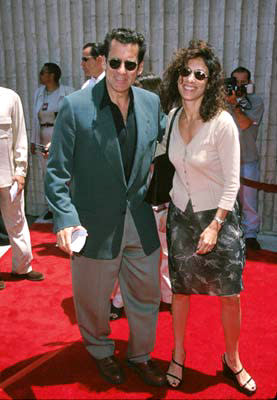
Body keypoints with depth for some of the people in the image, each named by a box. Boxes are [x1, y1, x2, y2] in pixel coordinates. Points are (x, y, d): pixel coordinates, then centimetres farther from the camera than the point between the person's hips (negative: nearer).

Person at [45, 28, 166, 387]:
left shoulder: (152, 104, -1)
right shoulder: (76, 106, -13)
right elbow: (57, 171, -13)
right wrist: (65, 218, -21)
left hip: (141, 223, 4)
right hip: (95, 225, -3)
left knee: (146, 298, 18)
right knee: (94, 300, 17)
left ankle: (140, 356, 44)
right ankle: (101, 352, 47)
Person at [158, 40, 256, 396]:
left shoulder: (222, 122, -17)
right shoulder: (173, 117, -1)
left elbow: (232, 182, -16)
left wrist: (214, 225, -20)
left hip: (218, 216, -4)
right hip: (180, 213, 4)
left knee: (229, 296, 6)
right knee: (180, 290, 13)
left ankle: (232, 360, 30)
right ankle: (178, 355, 33)